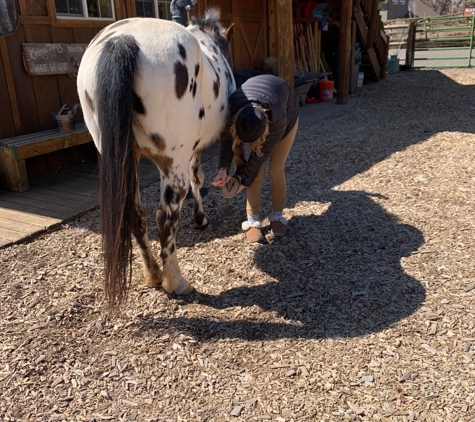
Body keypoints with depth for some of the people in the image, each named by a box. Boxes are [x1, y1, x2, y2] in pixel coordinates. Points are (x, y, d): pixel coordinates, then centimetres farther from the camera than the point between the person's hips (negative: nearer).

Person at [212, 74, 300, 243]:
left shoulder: (278, 119, -45)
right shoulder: (230, 110, -38)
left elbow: (262, 152, -32)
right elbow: (226, 139, -21)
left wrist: (244, 182, -26)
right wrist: (224, 168, -34)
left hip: (287, 112, -2)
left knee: (276, 169, -7)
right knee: (258, 172, -9)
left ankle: (277, 216, 11)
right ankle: (253, 221, 0)